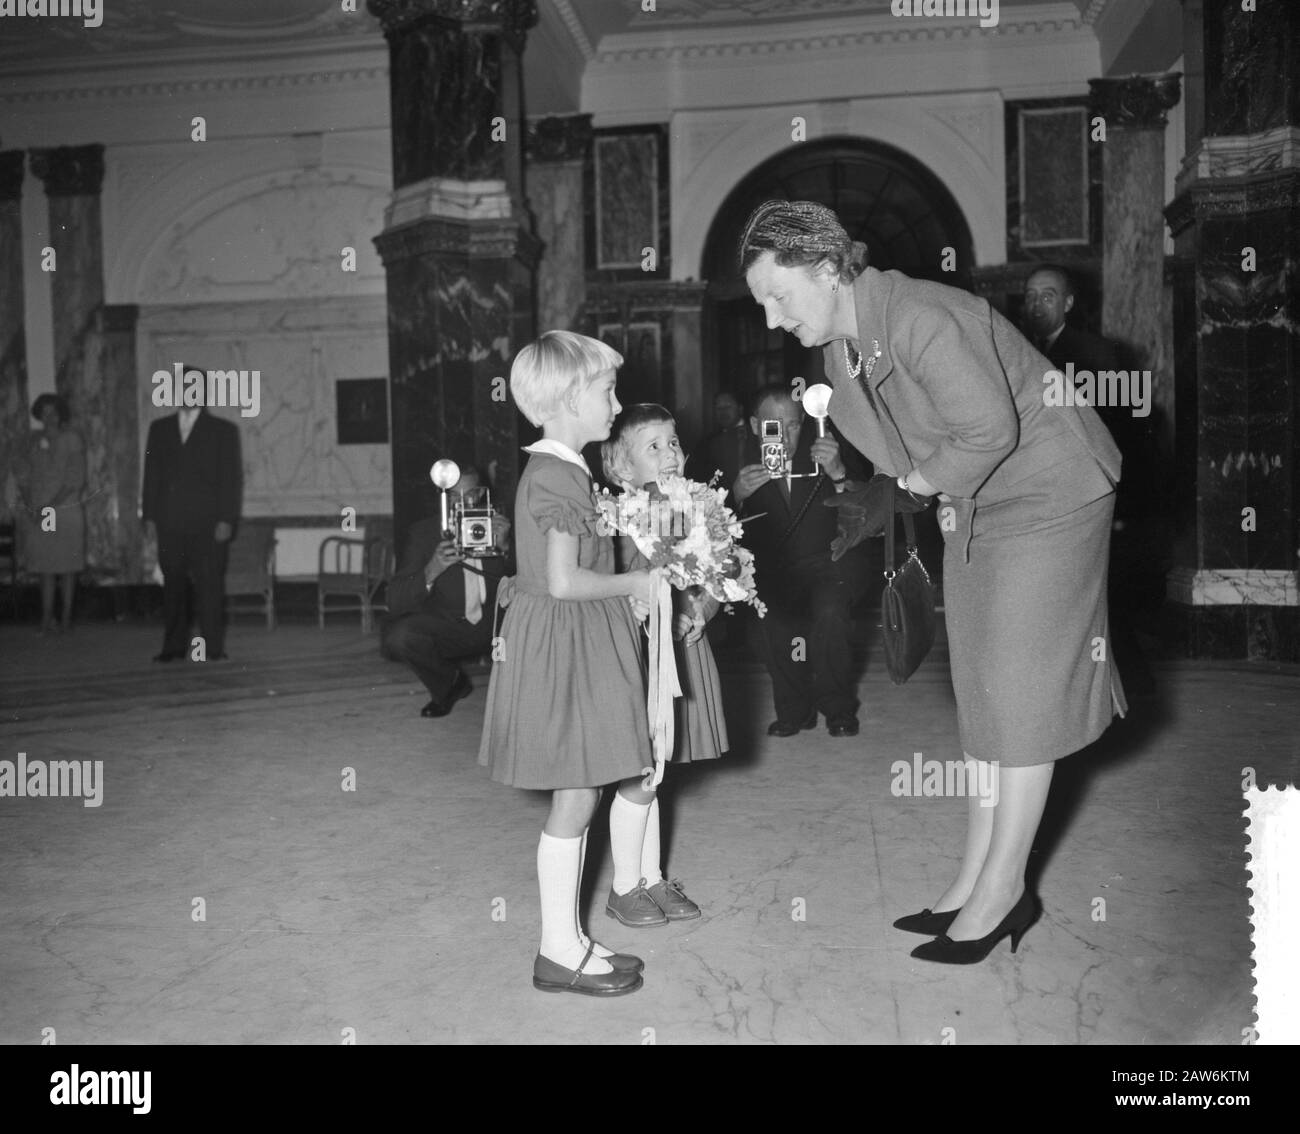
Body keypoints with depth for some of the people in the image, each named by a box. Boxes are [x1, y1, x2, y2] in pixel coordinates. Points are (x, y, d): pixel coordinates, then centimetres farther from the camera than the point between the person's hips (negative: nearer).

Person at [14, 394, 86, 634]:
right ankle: (47, 617, 5)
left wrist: (50, 506, -14)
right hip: (37, 513, 4)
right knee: (46, 566, 3)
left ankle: (66, 616, 7)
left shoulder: (72, 439, -2)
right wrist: (28, 505, -5)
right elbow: (24, 475, 11)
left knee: (67, 565, 1)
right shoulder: (34, 440, 11)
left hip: (66, 509, -4)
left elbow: (75, 480, -8)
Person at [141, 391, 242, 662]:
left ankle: (212, 648, -2)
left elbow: (231, 477, 2)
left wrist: (226, 519, -7)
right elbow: (151, 474, 14)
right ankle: (173, 646, 10)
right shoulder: (159, 428, 16)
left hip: (207, 522, -3)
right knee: (172, 584, 4)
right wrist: (149, 515, 4)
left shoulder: (223, 430, 7)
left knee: (209, 584, -5)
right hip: (170, 523, 3)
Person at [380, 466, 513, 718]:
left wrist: (505, 547, -27)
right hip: (444, 627, -1)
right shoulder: (423, 533, -9)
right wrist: (431, 572, -36)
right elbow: (395, 603, -17)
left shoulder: (497, 526, -5)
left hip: (494, 624, 1)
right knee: (396, 638, -30)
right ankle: (450, 682, 1)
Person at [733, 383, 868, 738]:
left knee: (829, 612, -30)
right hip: (775, 570, 1)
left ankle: (838, 707, -6)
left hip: (830, 562, -1)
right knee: (772, 620, -27)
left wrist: (838, 474, -35)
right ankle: (794, 709, -2)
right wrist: (737, 494, -29)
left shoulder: (825, 449, -6)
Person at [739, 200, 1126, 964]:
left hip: (1049, 496, -9)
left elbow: (989, 430, -29)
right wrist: (887, 499, -10)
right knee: (982, 694, 11)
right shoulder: (840, 344, 1)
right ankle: (978, 878, 20)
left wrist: (906, 491, -18)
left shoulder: (918, 318, -27)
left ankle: (1002, 891, 9)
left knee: (1021, 692, -3)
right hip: (972, 509, 9)